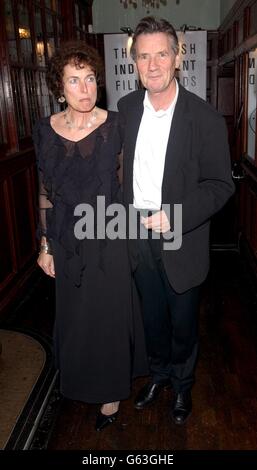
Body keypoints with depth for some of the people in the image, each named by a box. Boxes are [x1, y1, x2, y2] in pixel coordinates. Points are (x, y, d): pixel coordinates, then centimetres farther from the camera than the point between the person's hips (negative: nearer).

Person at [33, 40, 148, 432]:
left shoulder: (116, 125, -10)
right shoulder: (45, 130, -3)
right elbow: (45, 193, 3)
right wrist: (45, 245, 5)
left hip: (110, 240, -2)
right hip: (68, 243, 3)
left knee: (109, 314, 11)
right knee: (74, 316, 18)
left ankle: (111, 391, 36)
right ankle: (84, 381, 46)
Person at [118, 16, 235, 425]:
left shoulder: (205, 119, -15)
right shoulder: (126, 108, -1)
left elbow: (220, 185, -12)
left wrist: (175, 216, -25)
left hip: (182, 241, -3)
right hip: (138, 235, 4)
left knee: (183, 322, 16)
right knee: (152, 316, 22)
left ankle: (182, 383, 44)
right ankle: (158, 373, 49)